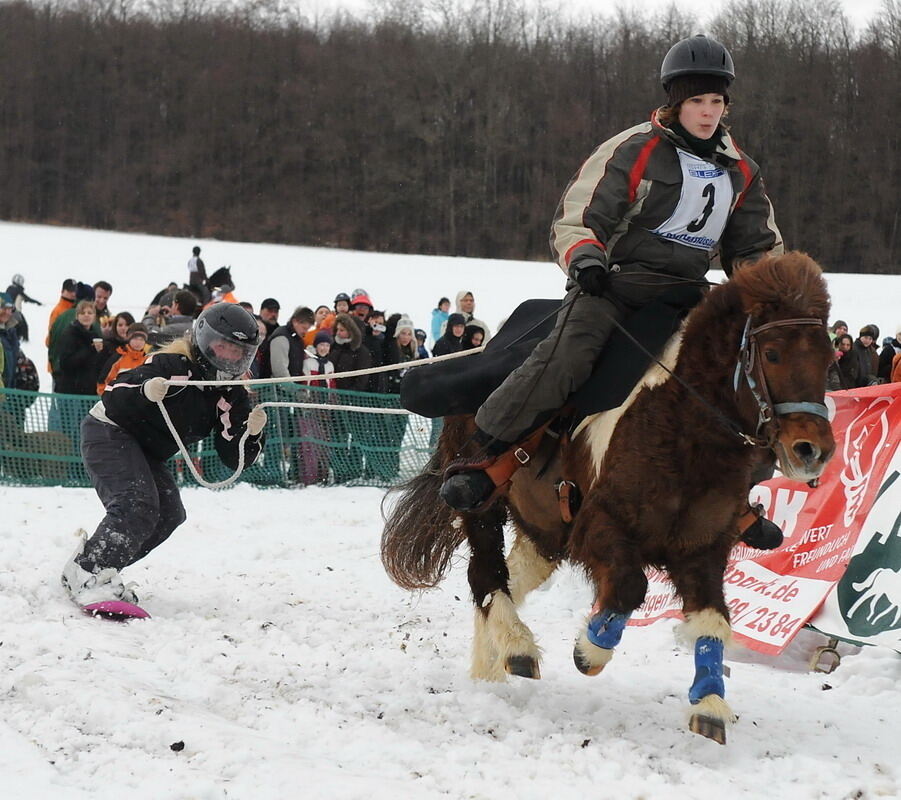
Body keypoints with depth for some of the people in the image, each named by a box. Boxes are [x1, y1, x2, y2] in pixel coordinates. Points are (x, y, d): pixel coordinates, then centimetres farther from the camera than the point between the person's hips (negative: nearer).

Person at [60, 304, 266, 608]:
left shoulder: (232, 397, -1)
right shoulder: (172, 364, -22)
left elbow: (234, 458, -7)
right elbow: (111, 399, -27)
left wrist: (251, 434, -26)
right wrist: (144, 391, -47)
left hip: (146, 453, 9)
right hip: (109, 432, -9)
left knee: (169, 515, -1)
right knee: (138, 505, -26)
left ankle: (95, 567, 9)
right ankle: (88, 578, -26)